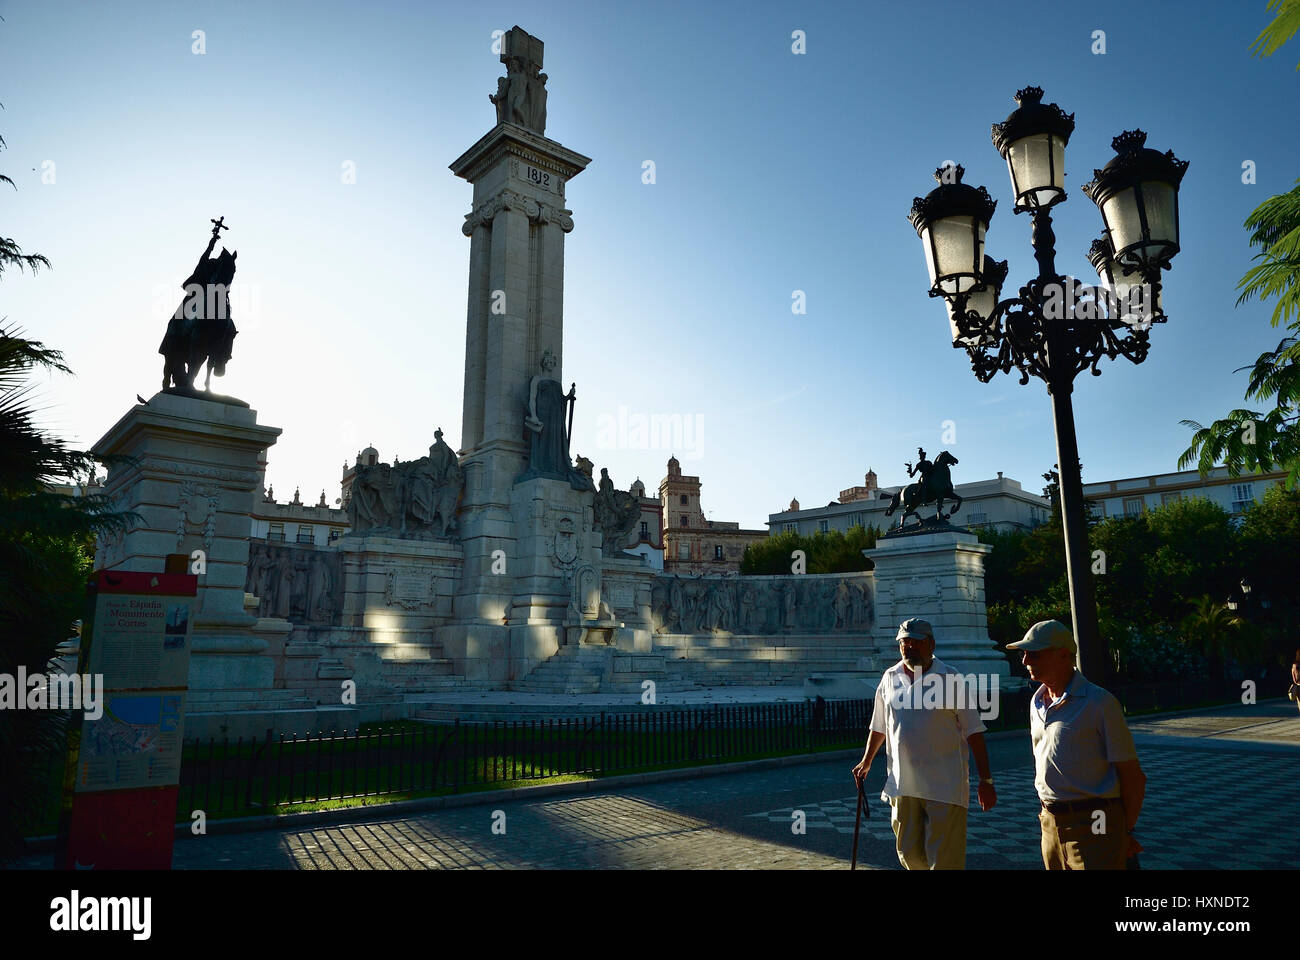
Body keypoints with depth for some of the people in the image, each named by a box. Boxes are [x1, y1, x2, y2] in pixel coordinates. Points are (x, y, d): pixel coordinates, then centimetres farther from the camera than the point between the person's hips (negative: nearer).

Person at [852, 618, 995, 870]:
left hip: (944, 786, -4)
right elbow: (879, 727, 19)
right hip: (902, 784, 4)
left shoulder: (950, 678, -5)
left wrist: (986, 780, -6)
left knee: (944, 860, -3)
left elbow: (974, 733, -4)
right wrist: (866, 762, 19)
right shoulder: (890, 678, 7)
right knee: (910, 855, 12)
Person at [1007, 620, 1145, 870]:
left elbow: (1133, 776, -9)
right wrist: (1048, 813, 18)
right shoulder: (1037, 702, 10)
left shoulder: (1099, 702, -12)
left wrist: (1126, 832, -7)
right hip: (1051, 825, 7)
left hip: (1092, 826, -7)